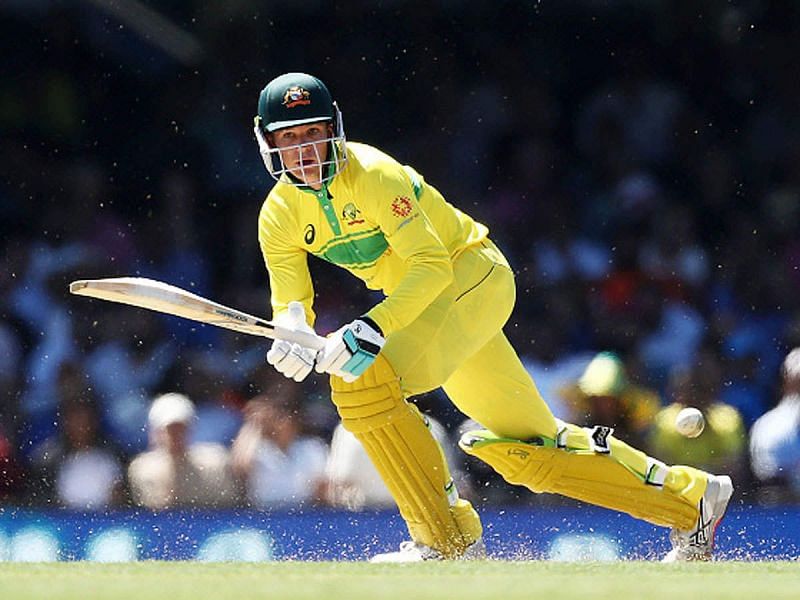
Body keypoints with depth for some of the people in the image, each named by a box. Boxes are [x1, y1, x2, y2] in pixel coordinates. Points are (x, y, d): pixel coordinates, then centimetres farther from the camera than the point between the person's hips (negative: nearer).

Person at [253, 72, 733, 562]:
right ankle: (689, 497, 22)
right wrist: (291, 341, -24)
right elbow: (291, 307, 0)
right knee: (523, 450, 10)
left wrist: (372, 327, -39)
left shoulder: (373, 174, -23)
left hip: (473, 276, -8)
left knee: (363, 380, -27)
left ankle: (448, 539, -19)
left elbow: (433, 266, -27)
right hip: (421, 303, 8)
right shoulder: (279, 217, -2)